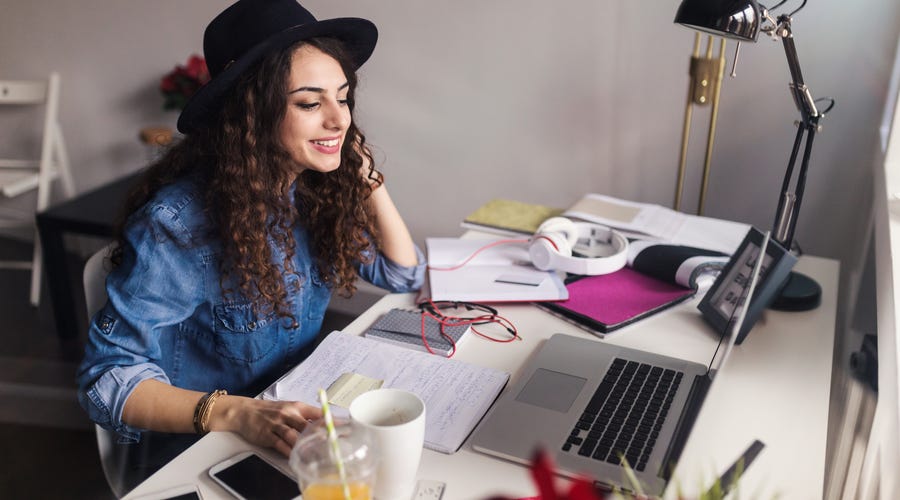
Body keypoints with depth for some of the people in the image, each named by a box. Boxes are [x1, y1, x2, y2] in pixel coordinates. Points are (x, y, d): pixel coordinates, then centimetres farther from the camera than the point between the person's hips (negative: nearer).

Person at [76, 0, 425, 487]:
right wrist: (238, 414, -38)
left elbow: (404, 273, 6)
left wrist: (366, 178, -7)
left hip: (296, 418, 6)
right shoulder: (180, 222, -24)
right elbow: (107, 377, -23)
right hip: (200, 453, -5)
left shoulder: (317, 191, -5)